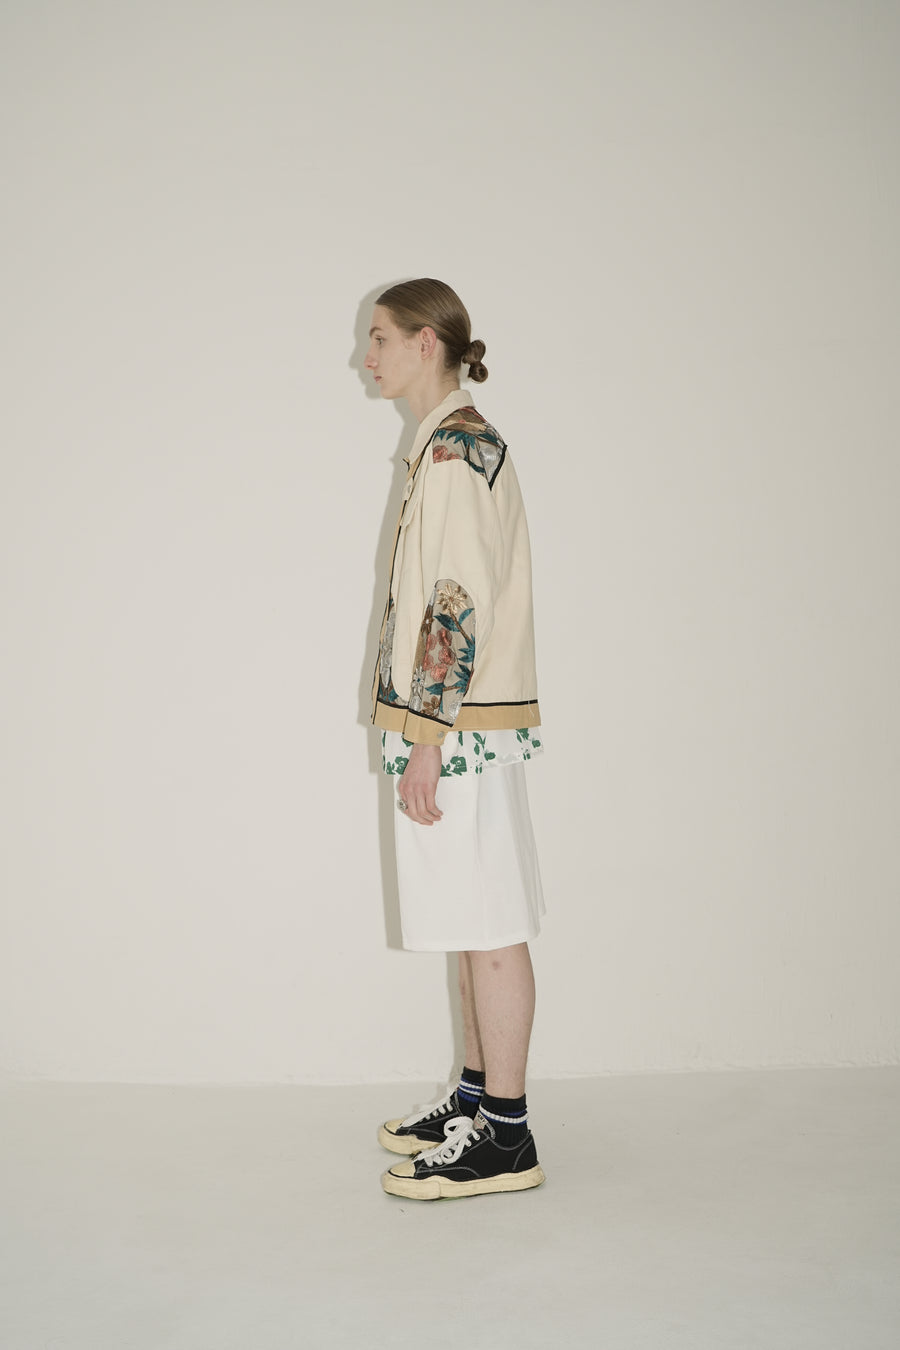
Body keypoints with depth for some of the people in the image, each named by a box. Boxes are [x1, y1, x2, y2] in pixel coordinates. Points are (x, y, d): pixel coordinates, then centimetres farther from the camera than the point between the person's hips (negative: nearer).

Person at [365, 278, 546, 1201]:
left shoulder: (456, 447, -14)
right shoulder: (451, 443, 17)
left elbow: (459, 605, -20)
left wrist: (428, 739, -20)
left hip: (461, 726, -10)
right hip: (461, 725, 10)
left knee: (488, 926, -4)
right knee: (474, 923, 15)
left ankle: (505, 1136, 5)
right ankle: (478, 1094, 27)